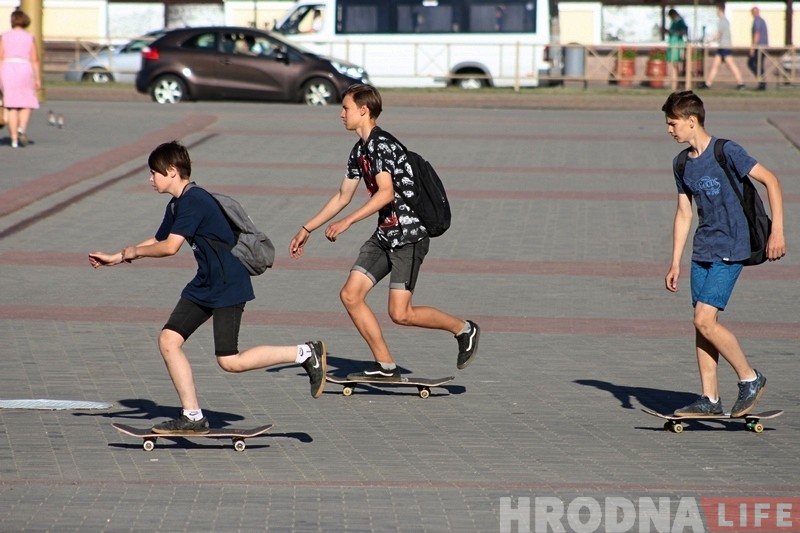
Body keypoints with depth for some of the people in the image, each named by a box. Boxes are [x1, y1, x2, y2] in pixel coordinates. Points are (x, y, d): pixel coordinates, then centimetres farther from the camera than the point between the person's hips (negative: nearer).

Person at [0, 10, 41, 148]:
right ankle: (22, 129, -16)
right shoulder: (29, 38, 3)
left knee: (12, 106, 6)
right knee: (26, 104, 11)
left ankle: (14, 139, 2)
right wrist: (37, 79, 3)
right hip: (24, 69, -1)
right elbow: (35, 60, 0)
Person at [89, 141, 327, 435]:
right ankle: (192, 417, 5)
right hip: (204, 286, 10)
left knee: (229, 361, -10)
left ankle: (306, 353, 1)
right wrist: (114, 258, 22)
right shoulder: (177, 205, 12)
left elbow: (170, 246, -24)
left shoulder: (194, 200, -19)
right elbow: (157, 242, 25)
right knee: (168, 340, 1)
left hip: (228, 286, -10)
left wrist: (134, 251, -8)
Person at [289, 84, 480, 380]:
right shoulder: (359, 150, 14)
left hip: (409, 235, -10)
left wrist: (347, 221, -29)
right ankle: (386, 366, 3)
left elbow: (386, 193, -27)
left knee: (400, 313, -12)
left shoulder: (381, 144, -16)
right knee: (350, 294, -1)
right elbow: (342, 197, 23)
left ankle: (464, 329, 10)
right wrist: (307, 229, 24)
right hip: (385, 234, 10)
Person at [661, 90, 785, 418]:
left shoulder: (726, 152, -13)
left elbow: (771, 181, -10)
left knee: (705, 320, -14)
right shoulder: (682, 164, 9)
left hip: (730, 250, -7)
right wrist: (675, 263, 13)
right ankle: (709, 399, 12)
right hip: (702, 252, 7)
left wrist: (777, 230, -16)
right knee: (703, 324, 5)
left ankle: (750, 378, 2)